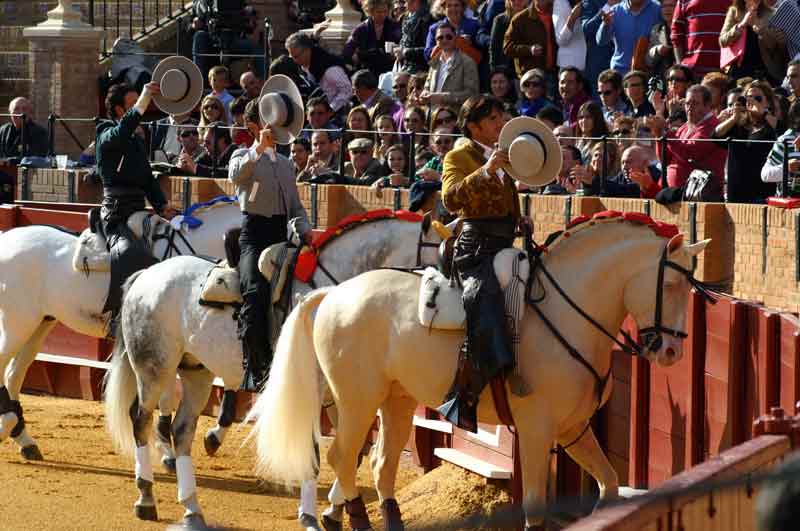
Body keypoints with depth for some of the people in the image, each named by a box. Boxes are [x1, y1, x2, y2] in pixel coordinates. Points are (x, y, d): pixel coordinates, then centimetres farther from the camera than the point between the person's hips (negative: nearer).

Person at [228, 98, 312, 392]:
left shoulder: (285, 163, 23)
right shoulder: (244, 156, 5)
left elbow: (295, 205, 24)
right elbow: (235, 175, -20)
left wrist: (304, 230, 6)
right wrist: (259, 149, -29)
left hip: (281, 233, 7)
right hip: (254, 232, -7)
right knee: (255, 293, -25)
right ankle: (255, 369, -26)